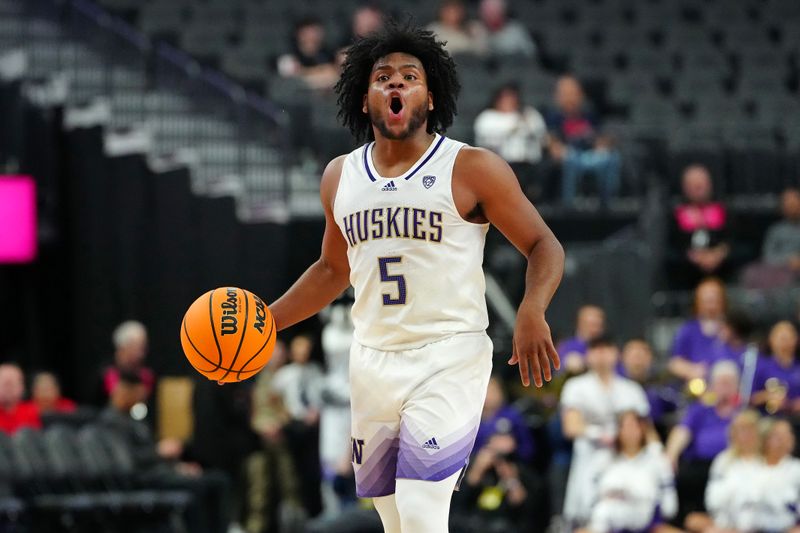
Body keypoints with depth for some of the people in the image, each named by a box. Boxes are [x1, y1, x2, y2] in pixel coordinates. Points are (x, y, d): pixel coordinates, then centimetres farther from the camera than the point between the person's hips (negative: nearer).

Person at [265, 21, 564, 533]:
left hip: (449, 360, -6)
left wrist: (532, 312, -23)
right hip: (372, 361, 6)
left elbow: (544, 246, -4)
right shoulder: (340, 176, 9)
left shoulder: (473, 169, -7)